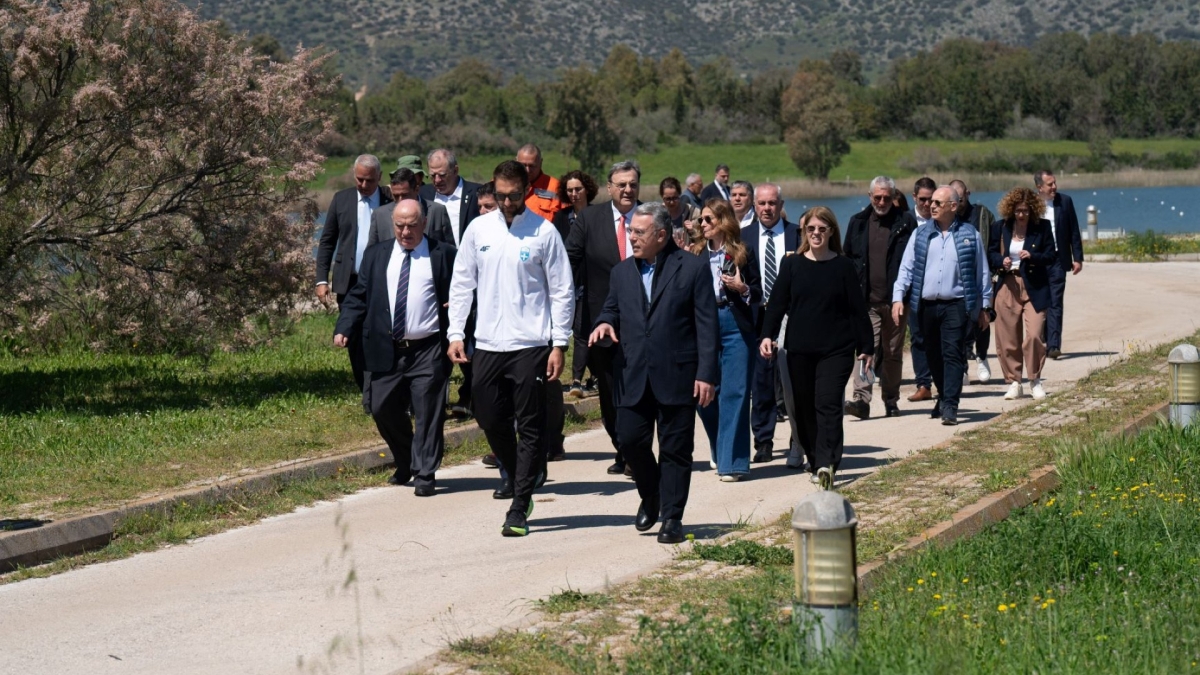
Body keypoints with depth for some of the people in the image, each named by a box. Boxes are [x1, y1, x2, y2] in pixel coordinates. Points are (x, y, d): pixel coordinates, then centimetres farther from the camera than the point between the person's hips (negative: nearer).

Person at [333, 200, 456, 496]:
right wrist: (344, 328, -3)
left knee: (427, 414, -4)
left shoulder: (443, 254, 1)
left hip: (428, 352, -4)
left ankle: (425, 474, 3)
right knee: (383, 409, 7)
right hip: (387, 351, 4)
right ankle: (405, 463, 29)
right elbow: (358, 296, 11)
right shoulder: (376, 254, 11)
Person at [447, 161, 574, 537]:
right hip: (487, 344, 4)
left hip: (530, 345, -4)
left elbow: (562, 290, -1)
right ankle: (520, 483, 30)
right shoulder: (478, 229, 6)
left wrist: (559, 343, -6)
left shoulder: (543, 232, -3)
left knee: (530, 428, -3)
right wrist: (455, 333, 3)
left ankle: (519, 509, -1)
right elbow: (461, 283, 11)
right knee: (490, 421, 8)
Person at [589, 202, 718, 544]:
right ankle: (651, 498, 23)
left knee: (675, 449, 1)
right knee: (631, 440, -2)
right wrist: (605, 323, -3)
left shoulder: (692, 269, -2)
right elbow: (611, 309, 23)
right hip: (633, 376, 4)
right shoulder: (622, 271, 13)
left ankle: (672, 516, 9)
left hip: (676, 375, -4)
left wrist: (706, 374, -10)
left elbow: (706, 325, -4)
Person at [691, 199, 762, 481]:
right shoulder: (696, 254, 9)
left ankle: (732, 461, -1)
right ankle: (720, 451, 27)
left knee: (734, 392, -5)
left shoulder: (743, 254, 2)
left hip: (735, 327, -3)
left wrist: (742, 288, -14)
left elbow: (758, 294, 6)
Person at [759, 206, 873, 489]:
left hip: (836, 349, -3)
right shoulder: (792, 265, 5)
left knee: (828, 404, -13)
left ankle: (827, 463, -21)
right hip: (799, 349, 3)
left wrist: (867, 347, 2)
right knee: (804, 408, 6)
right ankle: (815, 461, 18)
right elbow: (777, 304, 4)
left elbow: (858, 309, 3)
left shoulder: (843, 267, 2)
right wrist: (767, 335, -10)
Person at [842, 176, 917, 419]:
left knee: (893, 353, 8)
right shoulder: (858, 222, 8)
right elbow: (846, 259, 14)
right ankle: (861, 399, -18)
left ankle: (891, 400, 20)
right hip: (866, 300, 0)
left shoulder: (905, 223, 2)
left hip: (895, 300, 0)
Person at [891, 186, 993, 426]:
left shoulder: (969, 235, 3)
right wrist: (898, 297, -7)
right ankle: (945, 397, 27)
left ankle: (949, 407, -14)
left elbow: (981, 272, 8)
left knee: (953, 354, -11)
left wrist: (984, 306, 7)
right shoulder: (920, 235, 8)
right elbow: (906, 268, 6)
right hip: (926, 306, 3)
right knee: (934, 356, 10)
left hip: (955, 305, -3)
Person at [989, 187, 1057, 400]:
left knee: (1034, 335, -12)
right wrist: (1001, 261, -9)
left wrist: (1032, 257, -18)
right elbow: (991, 252, 12)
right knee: (1007, 339, 4)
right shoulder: (1002, 228, 5)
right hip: (1008, 288, 2)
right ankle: (1013, 382, 16)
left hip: (1034, 289, -2)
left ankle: (1035, 380, 5)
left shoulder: (1042, 227, 0)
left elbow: (1052, 256, 0)